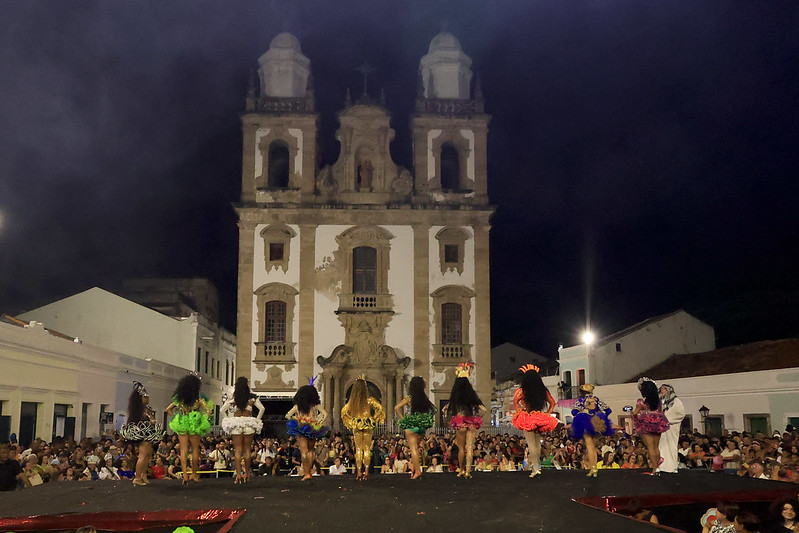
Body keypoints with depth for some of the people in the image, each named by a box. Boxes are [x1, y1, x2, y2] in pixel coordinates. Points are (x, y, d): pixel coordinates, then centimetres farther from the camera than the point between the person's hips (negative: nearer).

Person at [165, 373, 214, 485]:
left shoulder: (179, 398, 6)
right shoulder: (198, 398, -5)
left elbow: (168, 409, 11)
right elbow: (208, 410, -11)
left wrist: (175, 418, 15)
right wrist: (203, 420, 0)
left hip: (181, 425, 3)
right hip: (194, 425, -3)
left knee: (183, 450, 4)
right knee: (195, 450, 10)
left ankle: (185, 476, -3)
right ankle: (194, 474, 14)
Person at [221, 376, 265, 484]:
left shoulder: (233, 398, 1)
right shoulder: (252, 397, 0)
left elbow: (222, 410, 1)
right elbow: (261, 408, -3)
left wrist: (230, 419, 8)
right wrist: (257, 420, 7)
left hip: (235, 424, 0)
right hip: (249, 423, 0)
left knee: (237, 450, 2)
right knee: (247, 449, 8)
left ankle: (238, 475, -3)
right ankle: (246, 474, 10)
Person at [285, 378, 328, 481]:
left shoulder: (298, 406, 1)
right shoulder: (316, 405, -1)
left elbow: (288, 415, -1)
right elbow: (325, 414, -8)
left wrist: (293, 422, 9)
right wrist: (319, 423, 1)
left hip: (300, 430, -1)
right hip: (312, 430, 1)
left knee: (304, 452, 1)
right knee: (310, 451, 18)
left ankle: (306, 473, -7)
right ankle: (308, 471, 17)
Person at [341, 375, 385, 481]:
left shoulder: (352, 401, -1)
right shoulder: (369, 400, -8)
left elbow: (343, 411, 4)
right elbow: (380, 408, -9)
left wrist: (350, 421, 12)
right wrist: (374, 419, 2)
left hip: (356, 425, 1)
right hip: (367, 425, -1)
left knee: (358, 449, 6)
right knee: (367, 448, 4)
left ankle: (359, 472, 2)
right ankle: (366, 471, 0)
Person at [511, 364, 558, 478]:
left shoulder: (522, 390, -5)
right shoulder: (543, 390, 7)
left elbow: (515, 401, -17)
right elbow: (552, 402, 13)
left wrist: (520, 412, -8)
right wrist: (547, 414, 13)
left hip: (527, 419, -4)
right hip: (540, 419, 4)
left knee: (531, 444, -4)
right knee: (537, 444, 15)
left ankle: (535, 468, -10)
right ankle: (537, 465, 22)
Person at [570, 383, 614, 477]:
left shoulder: (580, 400, 3)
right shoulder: (597, 400, 12)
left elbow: (574, 412, -8)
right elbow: (607, 410, 5)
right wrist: (599, 419, 17)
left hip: (585, 424, -4)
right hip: (596, 425, 4)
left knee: (589, 445, -7)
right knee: (594, 447, 13)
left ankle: (592, 468, -19)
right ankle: (594, 468, 7)